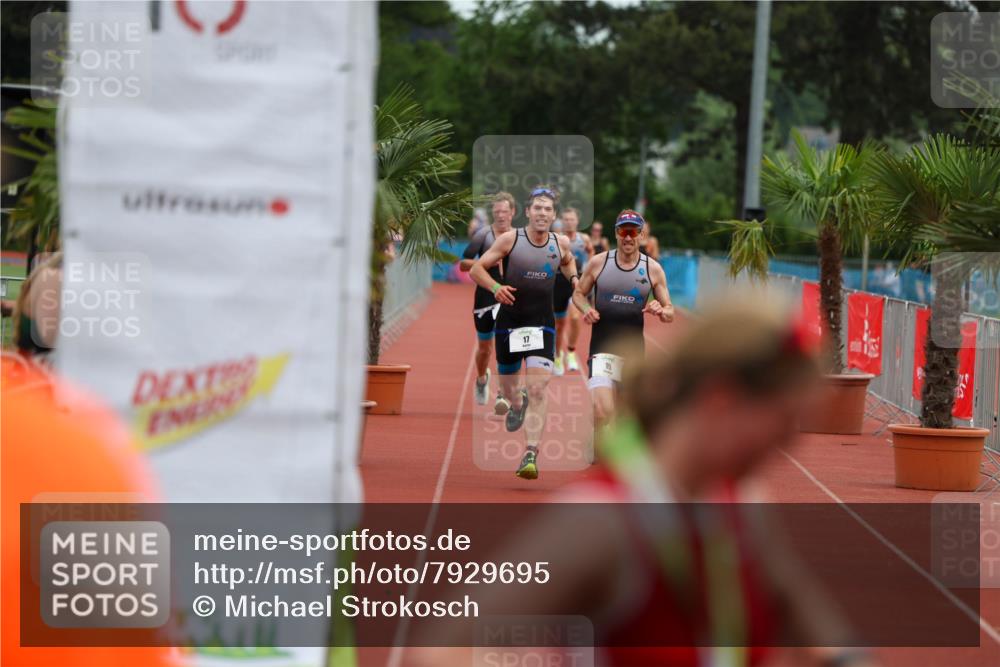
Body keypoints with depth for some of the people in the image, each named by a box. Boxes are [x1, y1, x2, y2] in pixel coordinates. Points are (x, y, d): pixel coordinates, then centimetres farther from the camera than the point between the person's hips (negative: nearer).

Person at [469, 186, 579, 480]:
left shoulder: (560, 244, 3)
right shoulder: (510, 239, -7)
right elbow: (476, 269, -5)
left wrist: (574, 278, 7)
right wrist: (495, 287, -22)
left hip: (542, 325, 0)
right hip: (508, 322, 0)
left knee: (538, 391, -15)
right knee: (508, 389, 14)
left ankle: (531, 456, -19)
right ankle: (516, 404, 52)